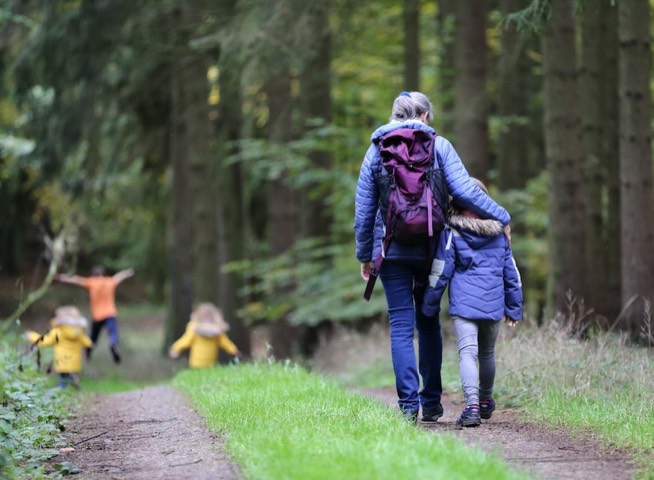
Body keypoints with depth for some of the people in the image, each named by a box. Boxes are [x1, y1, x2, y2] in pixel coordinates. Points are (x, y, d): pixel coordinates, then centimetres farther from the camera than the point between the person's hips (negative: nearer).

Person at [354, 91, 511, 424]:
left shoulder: (377, 150, 5)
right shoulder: (438, 146, 1)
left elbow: (364, 209, 6)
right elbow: (463, 190, -9)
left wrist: (365, 255, 13)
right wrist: (501, 217, 1)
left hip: (391, 249, 0)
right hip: (429, 247, 0)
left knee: (401, 326, 1)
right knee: (428, 323, 14)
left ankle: (408, 403, -8)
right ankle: (431, 402, 14)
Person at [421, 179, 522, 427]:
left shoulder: (452, 233, -3)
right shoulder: (499, 232, 10)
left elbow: (440, 272, -2)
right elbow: (511, 272, 16)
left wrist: (429, 306, 7)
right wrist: (514, 308, 23)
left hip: (464, 304, -4)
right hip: (493, 304, 4)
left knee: (467, 352, -12)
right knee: (487, 353, 22)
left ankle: (472, 405, -29)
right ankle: (486, 401, 38)